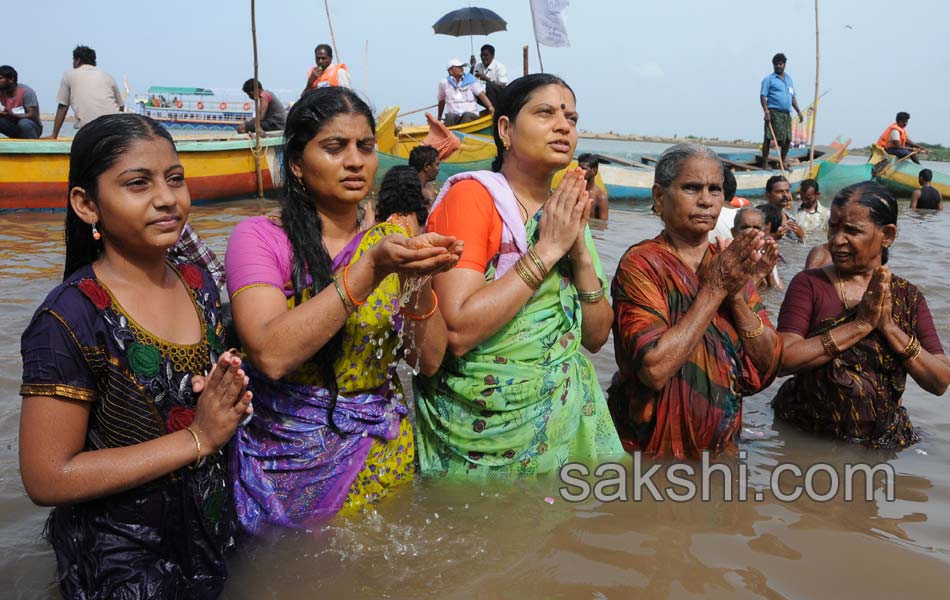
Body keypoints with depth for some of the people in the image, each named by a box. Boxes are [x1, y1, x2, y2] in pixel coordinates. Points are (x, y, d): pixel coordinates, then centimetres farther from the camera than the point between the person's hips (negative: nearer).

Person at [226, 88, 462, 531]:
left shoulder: (391, 242, 2)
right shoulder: (260, 237, -11)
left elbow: (428, 361, -5)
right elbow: (271, 355, -26)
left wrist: (420, 280, -22)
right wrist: (371, 270, -29)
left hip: (386, 457, 4)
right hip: (291, 458, -3)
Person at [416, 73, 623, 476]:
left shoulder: (566, 212, 6)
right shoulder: (472, 196, -14)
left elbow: (596, 336, 4)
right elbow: (457, 331, -26)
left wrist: (580, 251, -10)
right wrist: (547, 249, -21)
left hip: (565, 418, 6)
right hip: (483, 429, -6)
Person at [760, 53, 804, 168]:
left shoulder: (789, 78, 20)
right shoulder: (769, 79, 1)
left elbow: (793, 97, 24)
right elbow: (763, 96, -6)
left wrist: (798, 111, 17)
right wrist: (766, 111, -19)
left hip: (786, 113, 7)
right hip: (774, 112, -7)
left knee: (787, 139, 7)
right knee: (768, 138, -7)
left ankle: (783, 163, 19)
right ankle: (765, 163, -6)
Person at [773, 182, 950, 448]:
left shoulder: (908, 296, 4)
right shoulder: (809, 283, -4)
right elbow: (783, 360, -17)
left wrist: (888, 326, -14)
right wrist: (860, 325, -18)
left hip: (881, 442, 1)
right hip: (805, 434, -1)